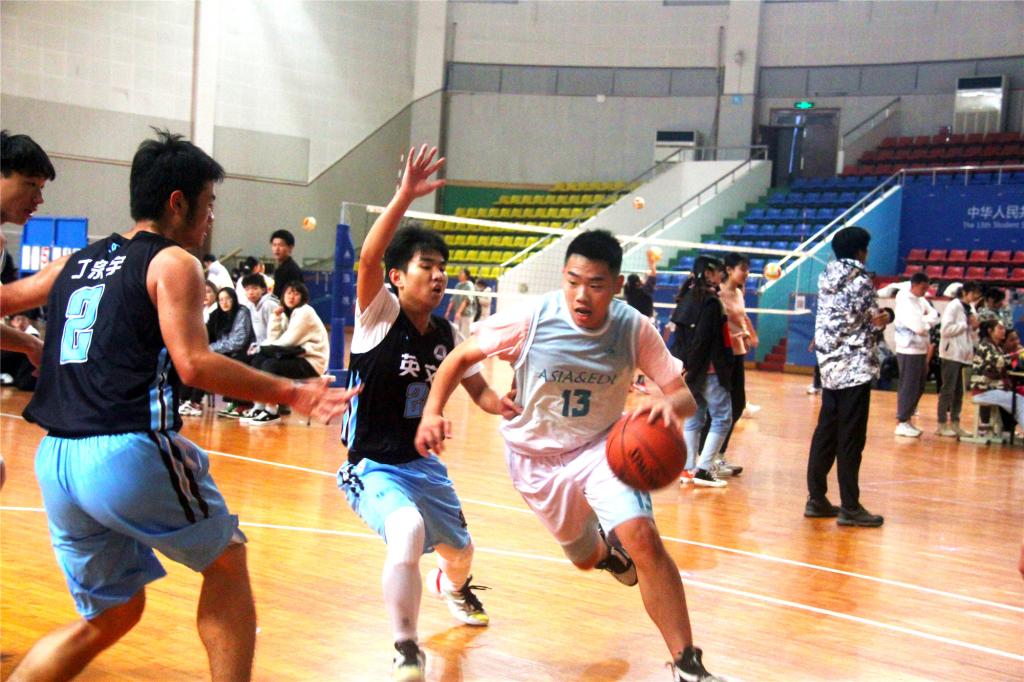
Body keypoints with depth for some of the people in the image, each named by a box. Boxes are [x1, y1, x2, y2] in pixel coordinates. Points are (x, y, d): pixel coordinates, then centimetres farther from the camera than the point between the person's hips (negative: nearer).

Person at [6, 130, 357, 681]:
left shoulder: (79, 261, 18)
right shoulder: (173, 262, -1)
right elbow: (193, 364, -13)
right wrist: (293, 394, -10)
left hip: (55, 459, 7)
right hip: (129, 451, -7)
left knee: (112, 613, 19)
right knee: (226, 560, 15)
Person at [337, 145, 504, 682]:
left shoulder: (446, 335, 0)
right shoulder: (379, 314, -15)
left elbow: (480, 391, 8)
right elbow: (368, 258, -34)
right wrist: (405, 197, -44)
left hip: (423, 463, 6)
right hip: (372, 466, -6)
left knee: (459, 551, 20)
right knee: (408, 531, -35)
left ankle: (451, 587, 61)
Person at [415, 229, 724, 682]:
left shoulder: (635, 329, -20)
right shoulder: (531, 319, -23)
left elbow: (685, 395, -17)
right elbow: (461, 357, -11)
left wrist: (670, 404, -42)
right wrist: (433, 411, -27)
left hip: (601, 446, -1)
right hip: (535, 456, 1)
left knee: (641, 537, -26)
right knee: (586, 558, 17)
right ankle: (607, 548, 58)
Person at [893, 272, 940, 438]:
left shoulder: (921, 300, 12)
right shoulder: (905, 302, -16)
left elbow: (934, 316, 4)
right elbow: (919, 327, -22)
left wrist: (923, 321, -13)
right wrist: (928, 322, -2)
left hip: (921, 350, 9)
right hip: (909, 351, -9)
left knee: (918, 387, 13)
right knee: (908, 387, -4)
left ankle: (908, 419, 21)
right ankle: (902, 423, 3)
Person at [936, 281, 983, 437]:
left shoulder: (970, 309, 15)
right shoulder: (953, 306, -8)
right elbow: (946, 329, -17)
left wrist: (974, 327, 1)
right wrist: (966, 324, -11)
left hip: (964, 354, 7)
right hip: (952, 353, -7)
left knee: (959, 391, 9)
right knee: (947, 389, -3)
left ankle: (955, 424, 15)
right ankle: (942, 424, 3)